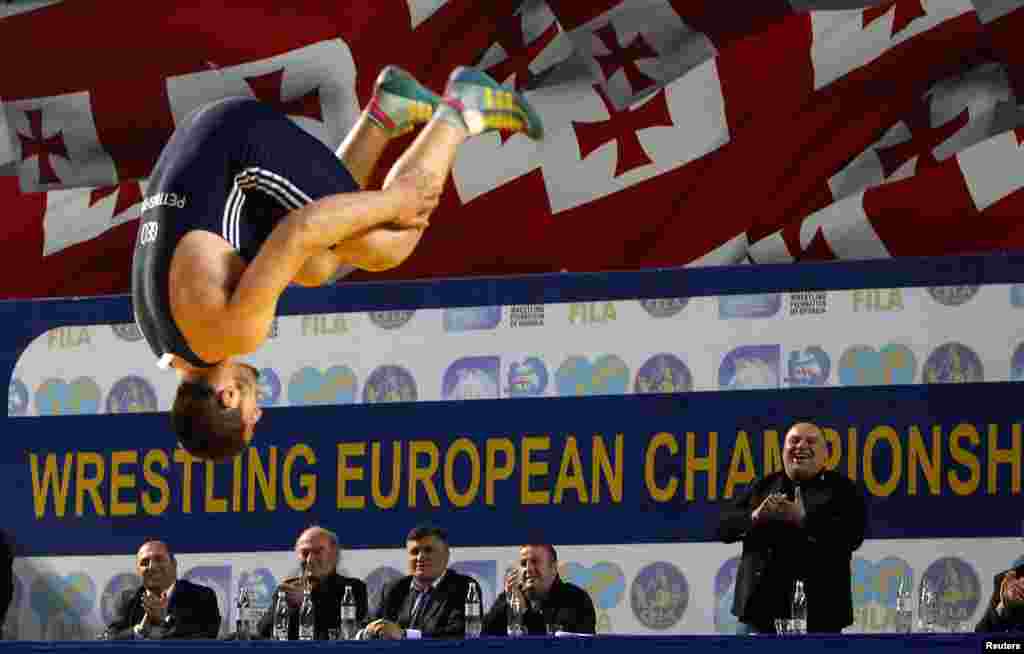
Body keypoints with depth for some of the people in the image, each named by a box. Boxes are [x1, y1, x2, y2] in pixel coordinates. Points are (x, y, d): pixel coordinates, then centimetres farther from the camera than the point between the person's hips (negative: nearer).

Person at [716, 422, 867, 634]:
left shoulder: (842, 490, 5)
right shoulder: (763, 487, 17)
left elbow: (852, 536, -11)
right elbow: (724, 526, 9)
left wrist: (803, 519, -20)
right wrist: (755, 517, -12)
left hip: (817, 611, -3)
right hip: (761, 608, 3)